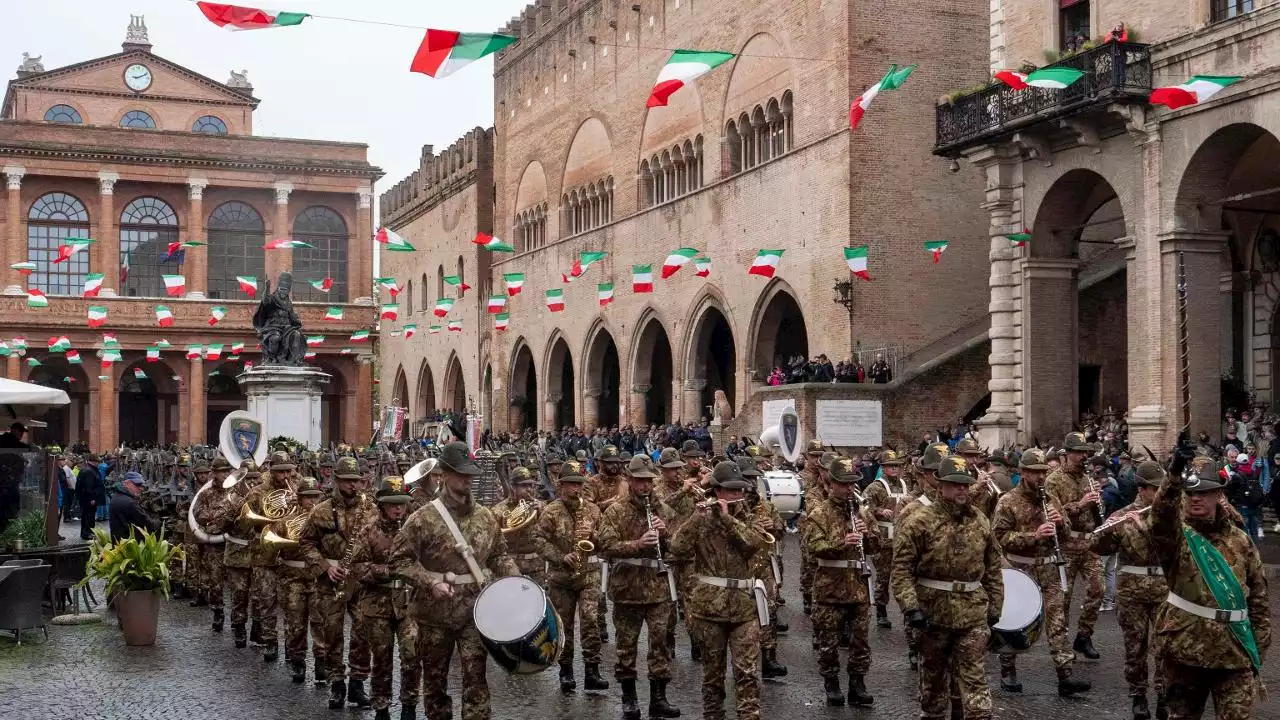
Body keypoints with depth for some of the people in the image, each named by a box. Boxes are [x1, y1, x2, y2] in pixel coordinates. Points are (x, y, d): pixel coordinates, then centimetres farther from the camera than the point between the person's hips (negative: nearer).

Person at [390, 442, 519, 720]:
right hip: (435, 612, -2)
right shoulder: (423, 519, -10)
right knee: (435, 677, 12)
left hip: (474, 610, 2)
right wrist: (430, 582, -20)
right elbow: (401, 558, -8)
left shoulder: (485, 517, 4)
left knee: (475, 675, -5)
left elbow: (498, 555, 15)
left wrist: (516, 578, -2)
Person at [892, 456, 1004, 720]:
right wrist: (911, 607, -20)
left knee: (974, 677, -2)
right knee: (933, 676, 14)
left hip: (973, 614, 2)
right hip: (933, 611, -2)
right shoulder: (918, 522, -10)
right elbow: (902, 568, -12)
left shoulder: (980, 523, 5)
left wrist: (995, 605, 10)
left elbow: (993, 567, 12)